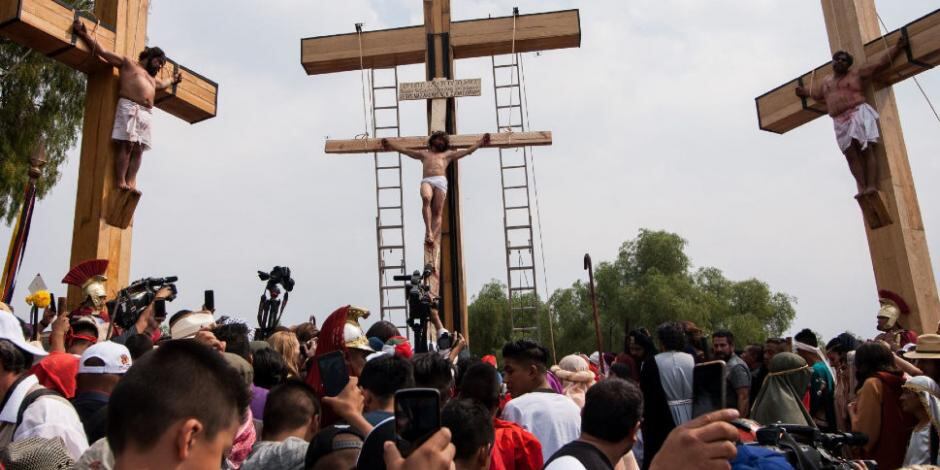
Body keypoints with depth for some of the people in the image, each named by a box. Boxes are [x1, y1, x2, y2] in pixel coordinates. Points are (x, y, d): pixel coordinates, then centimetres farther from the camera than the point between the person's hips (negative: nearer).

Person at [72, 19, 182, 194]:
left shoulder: (152, 78, 35)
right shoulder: (128, 63, 14)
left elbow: (161, 84, 57)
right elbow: (102, 51, 7)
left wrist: (173, 80, 66)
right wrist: (83, 34, -1)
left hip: (146, 113, 7)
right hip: (129, 107, -7)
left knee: (138, 149, -6)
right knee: (126, 145, -16)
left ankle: (131, 183, -13)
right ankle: (120, 183, -21)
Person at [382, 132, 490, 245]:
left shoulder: (448, 154, 33)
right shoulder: (423, 153, 34)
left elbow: (468, 151, 31)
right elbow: (404, 150, 34)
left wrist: (481, 142, 25)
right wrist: (389, 143, 29)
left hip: (441, 181, 0)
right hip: (427, 181, 0)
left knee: (437, 212, -14)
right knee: (426, 198, -33)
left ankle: (433, 237, -28)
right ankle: (428, 231, -39)